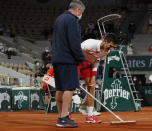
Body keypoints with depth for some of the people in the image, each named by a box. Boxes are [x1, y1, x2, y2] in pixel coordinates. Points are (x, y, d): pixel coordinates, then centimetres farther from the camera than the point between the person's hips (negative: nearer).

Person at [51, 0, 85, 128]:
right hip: (68, 60, -10)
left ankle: (61, 117, 14)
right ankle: (64, 118, -15)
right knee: (70, 88, -10)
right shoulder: (72, 20, -10)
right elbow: (74, 42, -18)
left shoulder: (58, 19, 20)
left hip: (56, 59, 10)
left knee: (60, 89, 11)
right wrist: (81, 58, -9)